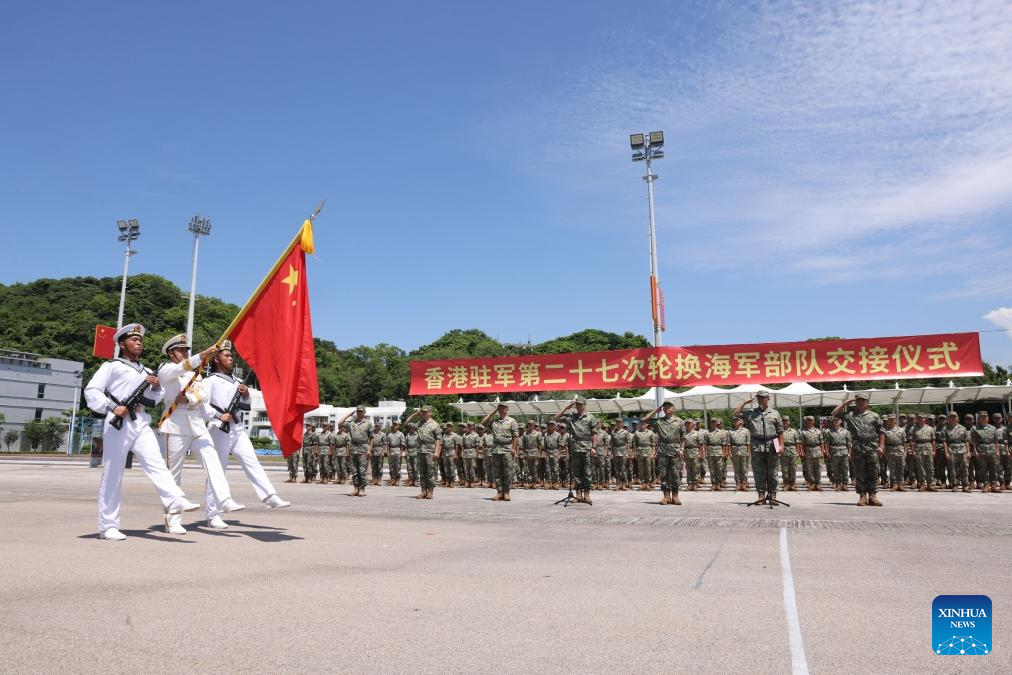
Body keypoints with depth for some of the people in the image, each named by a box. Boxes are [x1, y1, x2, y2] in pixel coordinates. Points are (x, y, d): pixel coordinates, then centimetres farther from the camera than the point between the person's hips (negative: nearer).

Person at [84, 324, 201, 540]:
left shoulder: (145, 371, 24)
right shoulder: (112, 366, 5)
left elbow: (153, 401, 25)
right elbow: (91, 391, -5)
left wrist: (157, 388, 4)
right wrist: (112, 407, -17)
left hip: (141, 424, 5)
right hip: (118, 424, -5)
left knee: (155, 462, -13)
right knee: (113, 475, -1)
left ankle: (175, 501, -30)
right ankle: (107, 526, 5)